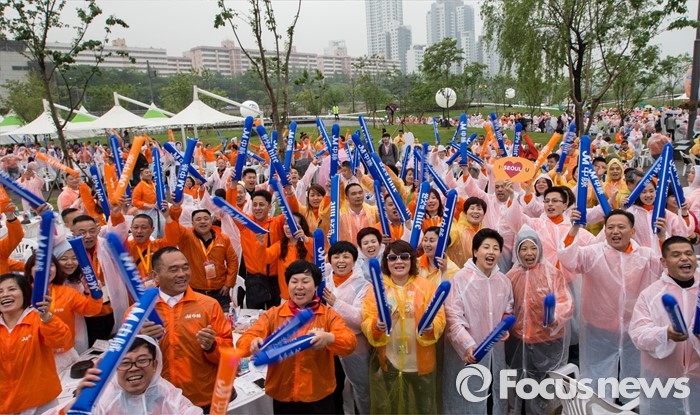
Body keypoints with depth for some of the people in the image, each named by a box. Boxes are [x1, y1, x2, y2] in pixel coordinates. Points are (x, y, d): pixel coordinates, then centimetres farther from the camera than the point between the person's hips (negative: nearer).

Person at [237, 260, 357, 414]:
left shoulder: (328, 314, -3)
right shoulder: (272, 314, 0)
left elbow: (350, 342, -16)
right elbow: (243, 341, -9)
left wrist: (329, 338, -37)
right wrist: (254, 343, -32)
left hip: (319, 398, -1)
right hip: (282, 398, 1)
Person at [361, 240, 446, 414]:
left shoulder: (426, 285, -1)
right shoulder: (377, 287, -1)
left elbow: (439, 317, -4)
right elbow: (366, 321, -4)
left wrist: (431, 327, -25)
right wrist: (376, 326, -25)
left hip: (419, 363, 0)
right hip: (386, 363, 0)